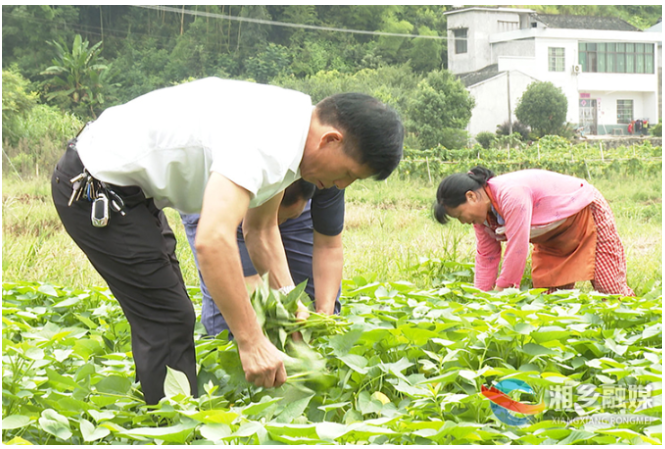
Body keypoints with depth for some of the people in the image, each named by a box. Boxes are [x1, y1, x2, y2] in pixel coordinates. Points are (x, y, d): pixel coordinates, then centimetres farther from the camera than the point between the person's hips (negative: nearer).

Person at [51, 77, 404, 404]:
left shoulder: (291, 127, 1)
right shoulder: (263, 141, -30)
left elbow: (260, 230, 12)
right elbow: (213, 239, -40)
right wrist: (251, 342, -36)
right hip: (93, 190, -10)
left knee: (165, 320, 15)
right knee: (168, 323, -10)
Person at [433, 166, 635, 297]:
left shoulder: (511, 195, -37)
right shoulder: (482, 213, -7)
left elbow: (517, 250, -36)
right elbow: (486, 257, 1)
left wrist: (500, 294, -28)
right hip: (552, 237, 8)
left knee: (611, 290, -7)